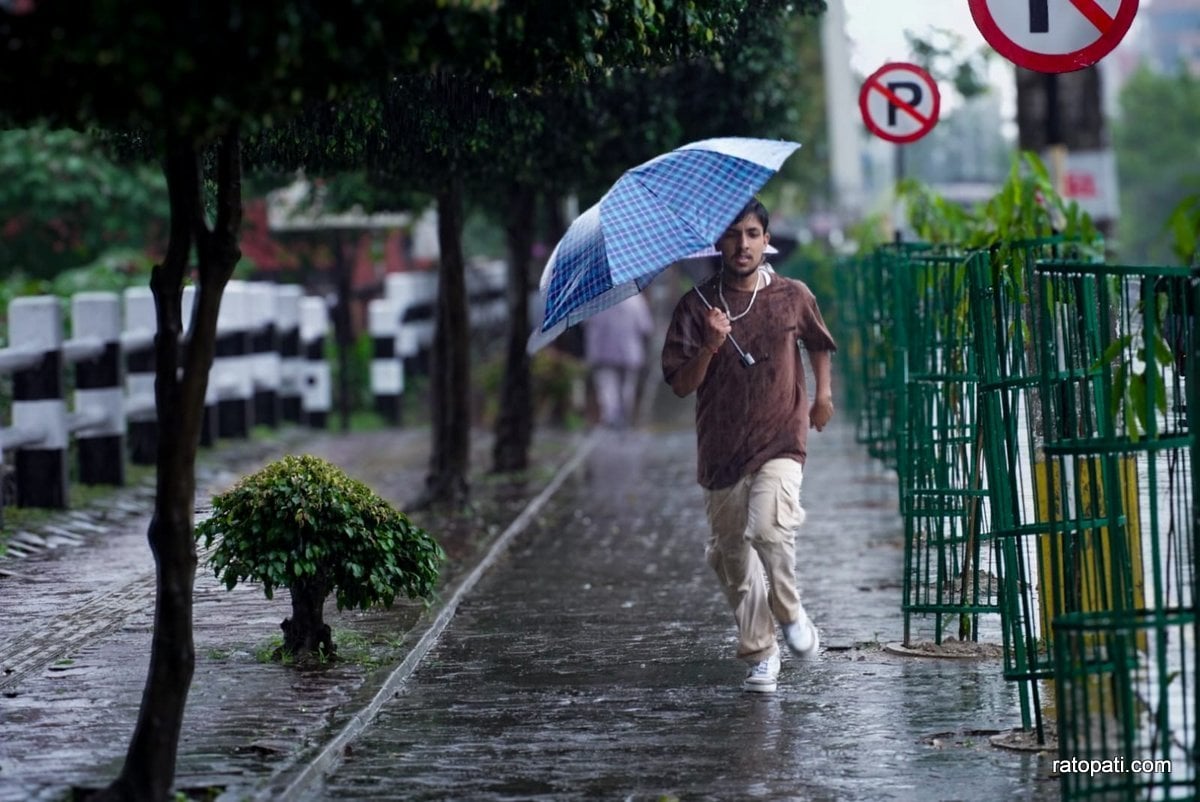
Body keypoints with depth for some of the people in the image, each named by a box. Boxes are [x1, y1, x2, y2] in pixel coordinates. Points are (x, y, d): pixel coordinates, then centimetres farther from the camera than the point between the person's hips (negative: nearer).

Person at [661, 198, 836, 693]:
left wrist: (823, 393, 18)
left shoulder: (793, 296, 4)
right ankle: (760, 655, 22)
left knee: (769, 529, -26)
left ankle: (791, 614, -1)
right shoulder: (697, 305, 0)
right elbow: (680, 385, -3)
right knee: (733, 559, 7)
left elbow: (818, 342, 26)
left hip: (780, 442, -2)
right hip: (721, 448, 2)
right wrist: (711, 345, -18)